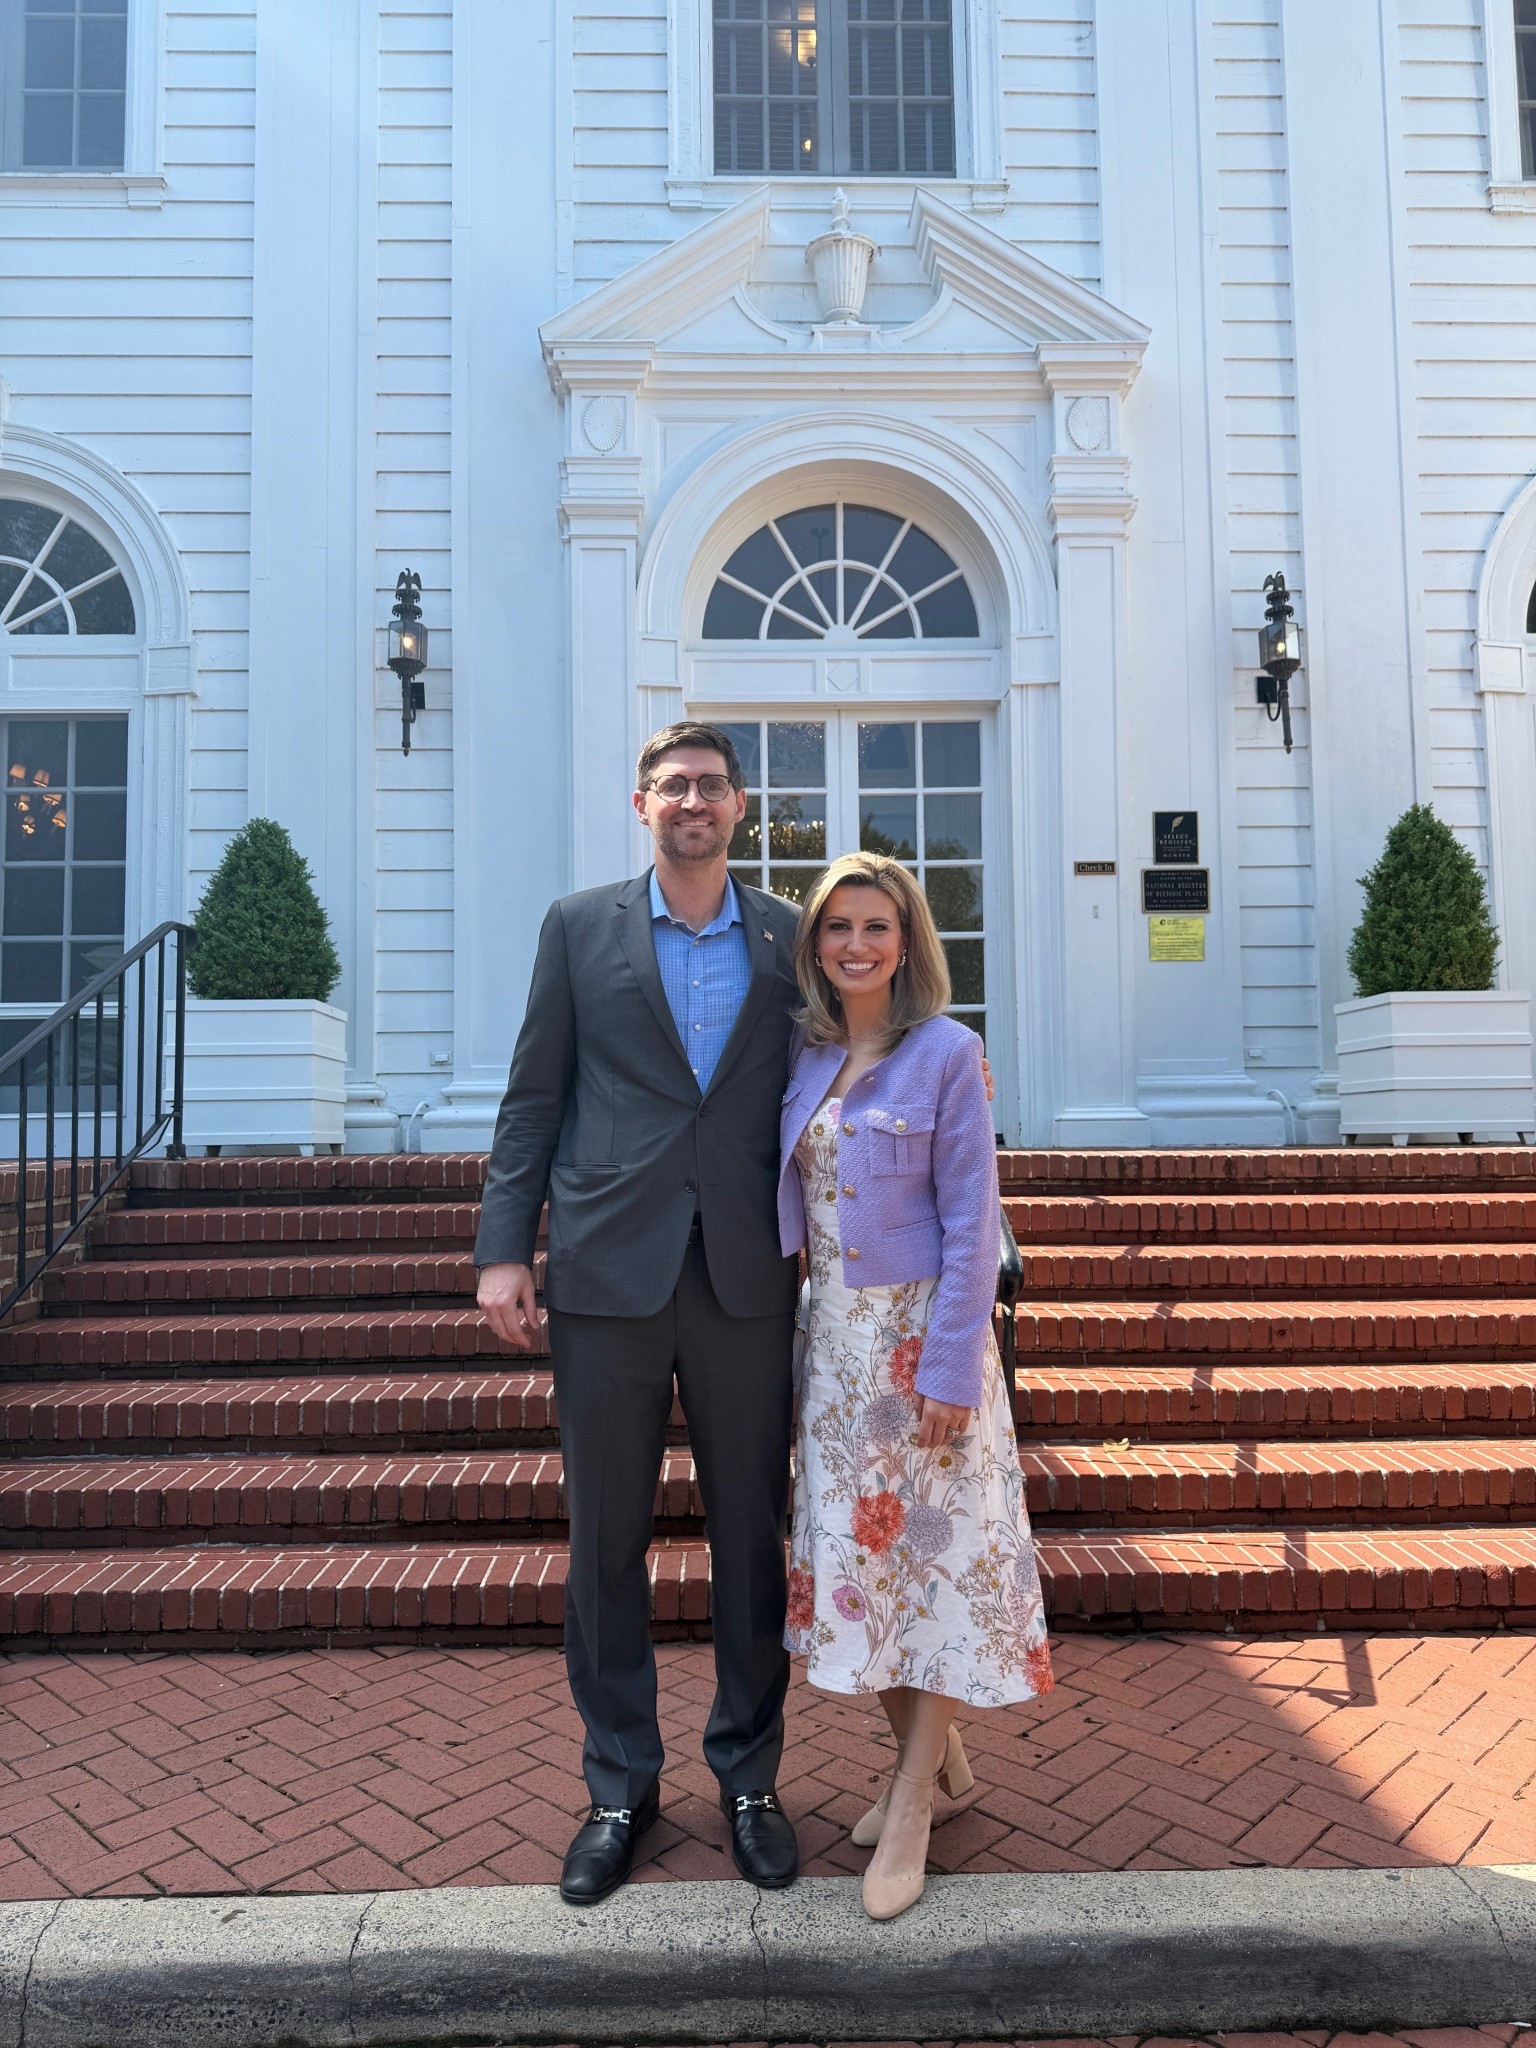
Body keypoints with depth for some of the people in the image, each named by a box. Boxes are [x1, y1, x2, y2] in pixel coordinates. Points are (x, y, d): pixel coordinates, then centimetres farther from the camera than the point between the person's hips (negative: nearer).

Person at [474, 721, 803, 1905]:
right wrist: (504, 1248, -2)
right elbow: (534, 1097, 4)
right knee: (607, 1539, 10)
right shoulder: (580, 928, 5)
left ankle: (750, 1776, 30)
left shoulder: (790, 938, 7)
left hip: (748, 1278, 1)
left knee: (752, 1534, 10)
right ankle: (622, 1787, 28)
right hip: (607, 1273, 0)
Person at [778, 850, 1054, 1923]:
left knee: (937, 1549, 2)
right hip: (836, 1333, 6)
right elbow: (796, 1204, 11)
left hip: (921, 1332, -6)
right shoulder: (807, 1054, 4)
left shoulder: (947, 1053, -11)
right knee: (855, 1545, 13)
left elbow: (970, 1224, -13)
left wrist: (949, 1367, -15)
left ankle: (913, 1802, 17)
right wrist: (795, 1335, 7)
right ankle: (936, 1755, 33)